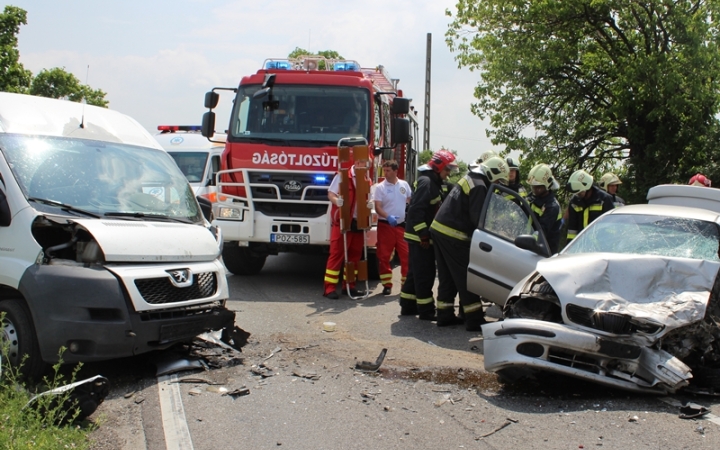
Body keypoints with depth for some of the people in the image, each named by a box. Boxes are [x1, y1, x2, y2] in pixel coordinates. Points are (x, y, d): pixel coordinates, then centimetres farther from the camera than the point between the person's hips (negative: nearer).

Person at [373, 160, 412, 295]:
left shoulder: (404, 185, 5)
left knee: (406, 255, 3)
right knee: (384, 256, 1)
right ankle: (387, 284, 9)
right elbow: (377, 207, -10)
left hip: (402, 225, 2)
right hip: (385, 225, -2)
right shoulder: (380, 187, -4)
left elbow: (411, 201, 13)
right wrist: (388, 217, -27)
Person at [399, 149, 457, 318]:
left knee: (416, 273, 15)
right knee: (424, 274, -6)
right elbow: (416, 210, -24)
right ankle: (426, 310, -2)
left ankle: (408, 306, 23)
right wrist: (423, 234, -25)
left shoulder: (433, 183, 17)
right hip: (420, 237, -10)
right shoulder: (426, 182, -16)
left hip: (423, 237, 10)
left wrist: (426, 233, 16)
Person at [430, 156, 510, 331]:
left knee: (447, 277, 15)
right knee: (466, 278, -5)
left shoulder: (470, 179, 19)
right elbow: (478, 218, -19)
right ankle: (474, 320, -2)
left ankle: (444, 315, 20)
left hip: (439, 229, 10)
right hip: (453, 235, -10)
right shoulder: (479, 187, -12)